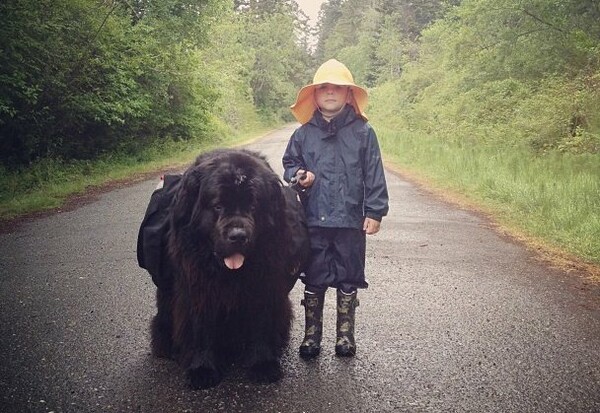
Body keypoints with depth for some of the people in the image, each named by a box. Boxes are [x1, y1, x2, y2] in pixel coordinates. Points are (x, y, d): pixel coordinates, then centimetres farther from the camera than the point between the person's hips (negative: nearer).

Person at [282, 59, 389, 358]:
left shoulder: (363, 132, -1)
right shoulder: (304, 133, 5)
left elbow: (374, 176, -1)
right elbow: (289, 164, 14)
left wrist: (374, 212, -5)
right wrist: (298, 175, -8)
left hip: (351, 221, -1)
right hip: (313, 221, 2)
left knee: (348, 281, 10)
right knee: (313, 280, 10)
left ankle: (345, 335, 25)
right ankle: (311, 336, 23)